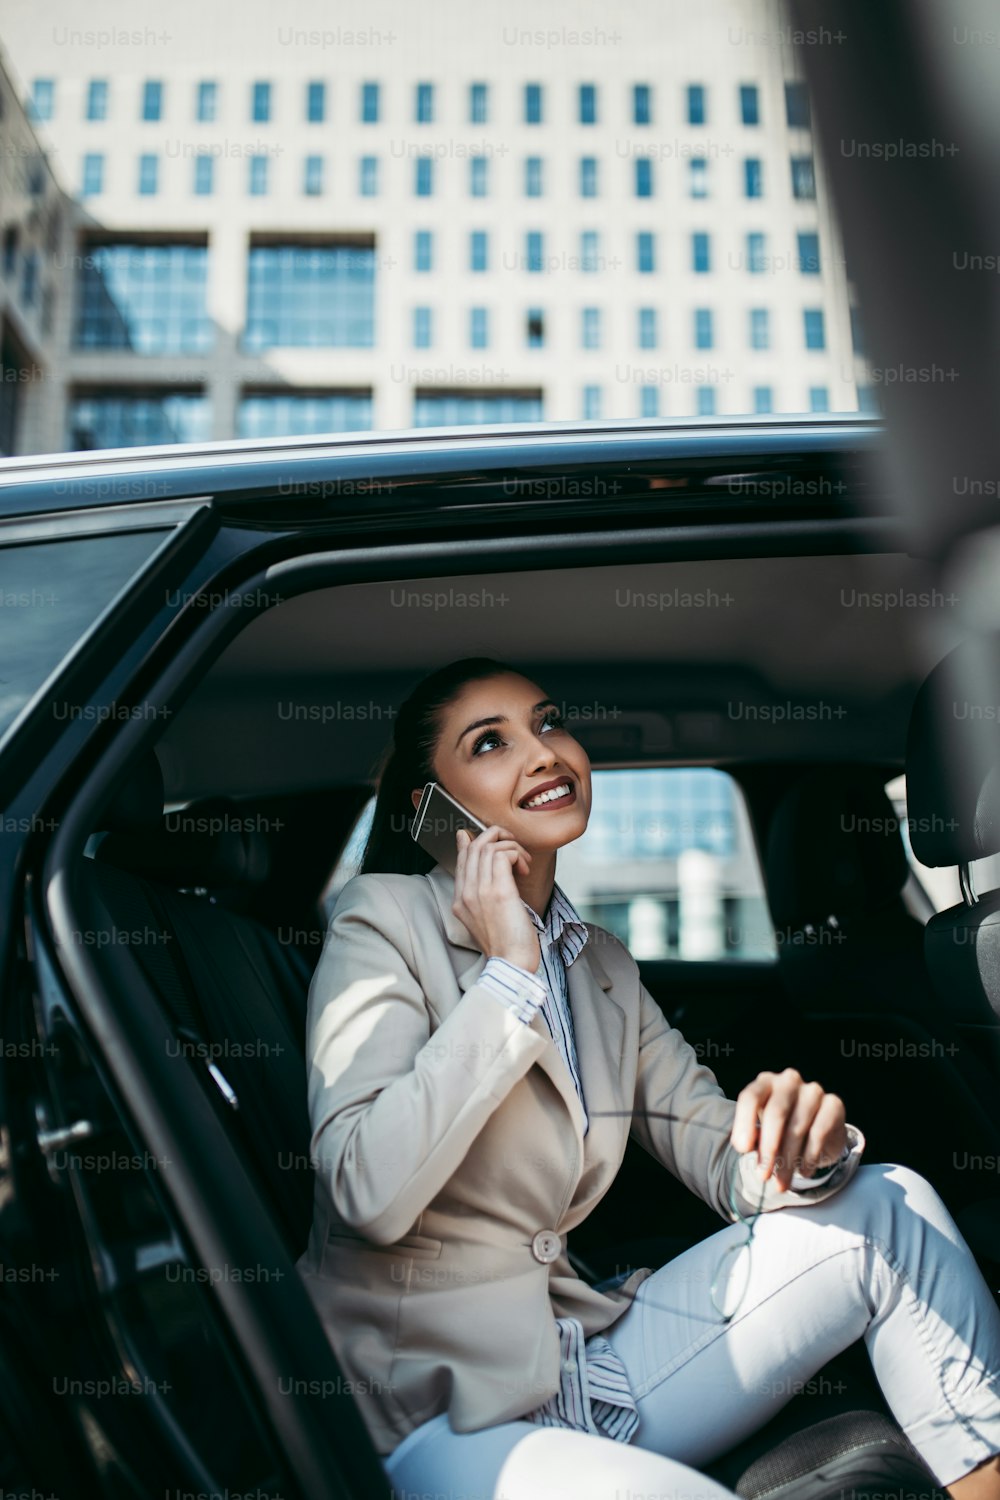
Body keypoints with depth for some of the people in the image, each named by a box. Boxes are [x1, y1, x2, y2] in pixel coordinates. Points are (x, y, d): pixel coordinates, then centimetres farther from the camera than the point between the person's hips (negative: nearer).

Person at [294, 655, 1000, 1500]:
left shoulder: (605, 966, 10)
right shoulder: (384, 920, -9)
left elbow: (731, 1163, 7)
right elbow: (371, 1194, -21)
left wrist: (800, 1138, -17)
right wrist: (510, 973, -19)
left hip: (583, 1357, 7)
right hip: (443, 1412, -6)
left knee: (889, 1207, -2)